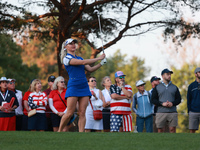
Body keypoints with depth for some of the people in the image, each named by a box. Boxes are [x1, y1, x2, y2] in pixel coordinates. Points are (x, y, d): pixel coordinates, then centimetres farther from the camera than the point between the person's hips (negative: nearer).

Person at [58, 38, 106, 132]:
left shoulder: (79, 58, 20)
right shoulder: (66, 58, -4)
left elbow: (90, 69, 15)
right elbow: (83, 62, -14)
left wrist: (101, 64, 1)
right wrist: (98, 58, -9)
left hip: (84, 86, 6)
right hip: (73, 87, -6)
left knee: (82, 113, -3)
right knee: (70, 113, -10)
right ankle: (59, 131, 6)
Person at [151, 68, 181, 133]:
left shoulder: (174, 87, 13)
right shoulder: (157, 87, 8)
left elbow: (179, 99, 10)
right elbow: (153, 100, 3)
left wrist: (172, 103, -10)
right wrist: (162, 104, -12)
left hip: (172, 112, 1)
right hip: (161, 112, -1)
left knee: (172, 129, -5)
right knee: (160, 130, 0)